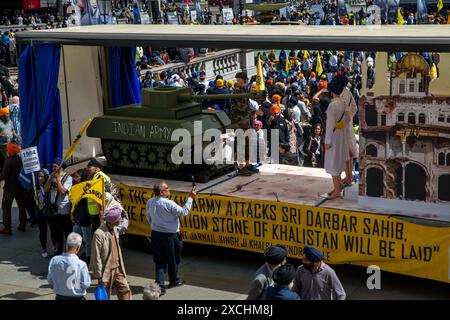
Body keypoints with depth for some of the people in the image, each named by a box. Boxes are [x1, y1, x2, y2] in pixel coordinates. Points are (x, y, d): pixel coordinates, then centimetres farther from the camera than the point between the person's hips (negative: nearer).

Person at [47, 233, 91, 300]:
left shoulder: (54, 260, -10)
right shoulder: (81, 264, -22)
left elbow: (50, 280, 0)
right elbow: (86, 284, -14)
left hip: (60, 297, 4)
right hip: (76, 298, -4)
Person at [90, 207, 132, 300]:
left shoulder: (115, 230, 5)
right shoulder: (99, 234, -20)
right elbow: (96, 257, -18)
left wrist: (121, 267, 14)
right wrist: (99, 276, -17)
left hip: (118, 269, 7)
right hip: (107, 271, -7)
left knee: (125, 290, 5)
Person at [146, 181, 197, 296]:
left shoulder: (150, 202, -2)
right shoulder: (169, 204, -22)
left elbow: (149, 219, 9)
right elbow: (184, 212, -14)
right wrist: (190, 198, -8)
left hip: (156, 234, 5)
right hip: (170, 236, -5)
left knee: (159, 261, 10)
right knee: (173, 259, 16)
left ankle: (159, 284, 1)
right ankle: (174, 280, 34)